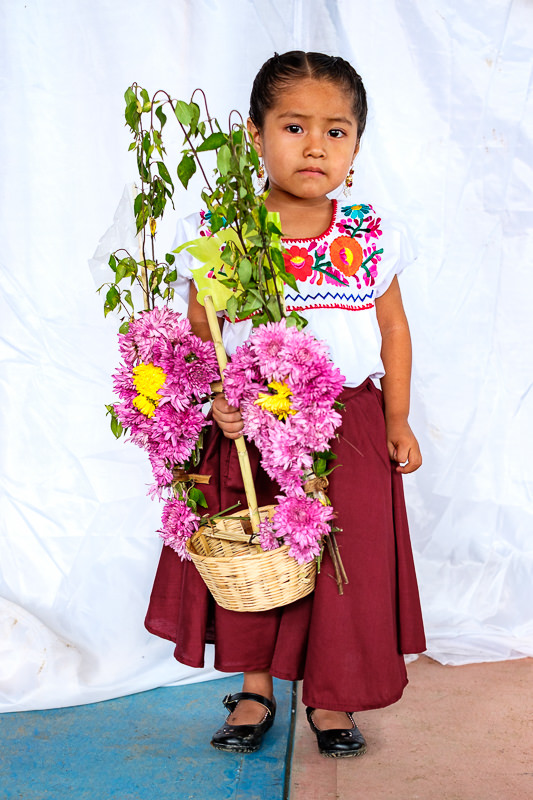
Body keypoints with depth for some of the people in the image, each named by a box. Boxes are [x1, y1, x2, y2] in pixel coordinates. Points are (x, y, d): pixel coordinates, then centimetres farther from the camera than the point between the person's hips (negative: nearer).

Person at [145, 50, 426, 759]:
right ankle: (256, 688, 32)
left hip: (350, 422, 1)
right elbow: (200, 330, -3)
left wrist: (398, 421, 5)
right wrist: (213, 398, -19)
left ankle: (330, 697, 28)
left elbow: (393, 329, 7)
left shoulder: (372, 239, -4)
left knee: (347, 558, 6)